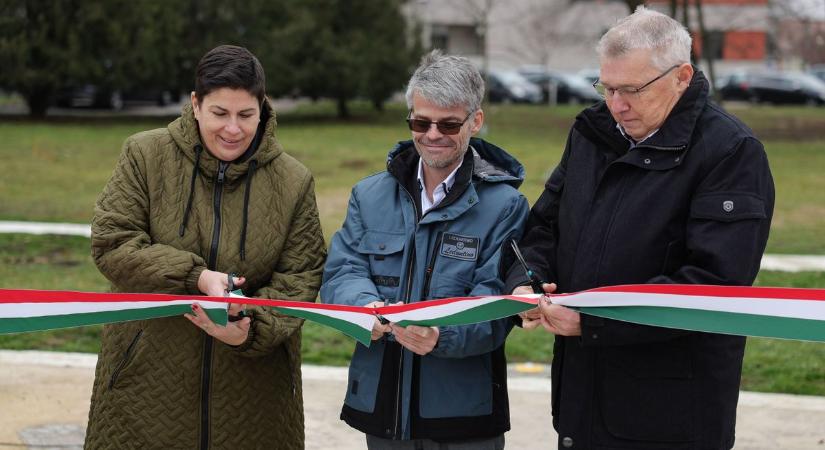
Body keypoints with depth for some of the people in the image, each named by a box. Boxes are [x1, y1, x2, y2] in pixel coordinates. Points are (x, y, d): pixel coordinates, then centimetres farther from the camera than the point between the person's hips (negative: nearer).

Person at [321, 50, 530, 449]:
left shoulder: (505, 206, -5)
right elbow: (341, 272, -1)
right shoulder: (370, 195, 9)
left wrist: (441, 335, -33)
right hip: (381, 404, 3)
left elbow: (495, 305, -13)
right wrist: (367, 308, -24)